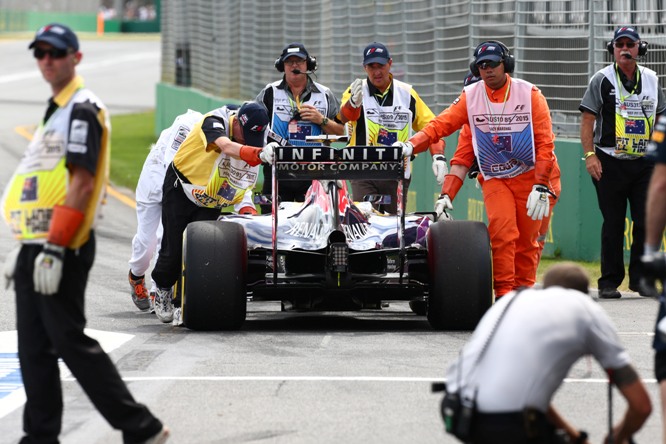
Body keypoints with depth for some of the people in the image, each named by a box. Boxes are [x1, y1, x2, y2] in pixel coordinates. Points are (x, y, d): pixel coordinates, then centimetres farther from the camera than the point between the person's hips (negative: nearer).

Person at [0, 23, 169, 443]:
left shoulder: (83, 109, -10)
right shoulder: (54, 111, 20)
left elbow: (82, 183, -18)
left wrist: (54, 249, -23)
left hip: (63, 249, -9)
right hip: (37, 244, 9)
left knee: (69, 341, -9)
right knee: (34, 347, 8)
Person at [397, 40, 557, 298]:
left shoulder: (530, 95, -6)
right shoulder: (470, 97, -2)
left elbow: (544, 143, -7)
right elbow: (441, 124, -9)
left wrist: (541, 187, -15)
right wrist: (411, 145, -27)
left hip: (530, 177, 0)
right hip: (494, 179, 0)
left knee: (527, 240, 1)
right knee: (502, 231, -18)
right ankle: (503, 295, -15)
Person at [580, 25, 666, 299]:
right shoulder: (602, 79, 1)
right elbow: (587, 119, -2)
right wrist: (590, 155, -12)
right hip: (610, 163, -3)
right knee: (613, 224, -1)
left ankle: (640, 278, 8)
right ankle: (609, 282, 5)